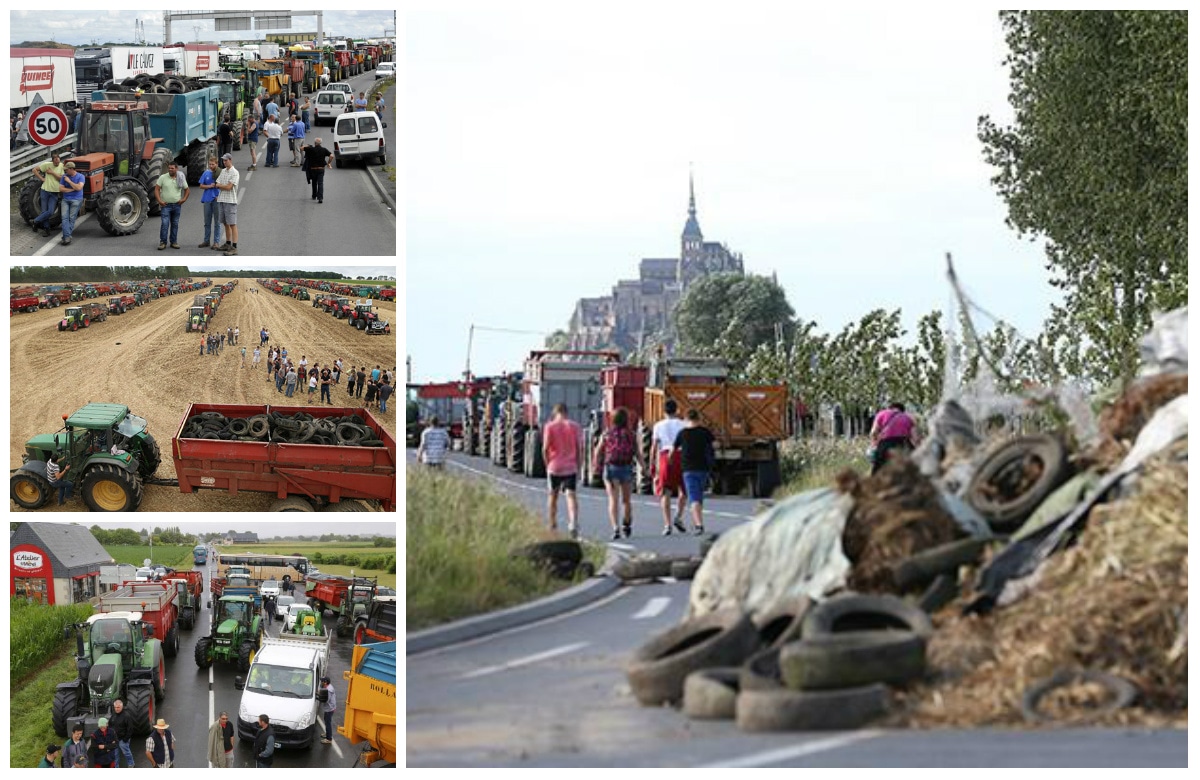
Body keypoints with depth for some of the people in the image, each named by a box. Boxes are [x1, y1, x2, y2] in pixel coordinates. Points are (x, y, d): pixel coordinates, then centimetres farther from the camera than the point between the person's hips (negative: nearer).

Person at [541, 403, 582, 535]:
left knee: (553, 495, 15)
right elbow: (578, 447, 1)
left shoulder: (550, 426, -4)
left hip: (554, 466, 0)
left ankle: (553, 525, 24)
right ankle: (574, 522, -25)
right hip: (570, 467, 0)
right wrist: (578, 465, 10)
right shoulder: (574, 426, 0)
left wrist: (547, 464, 7)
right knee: (571, 495, -4)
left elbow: (545, 449, -8)